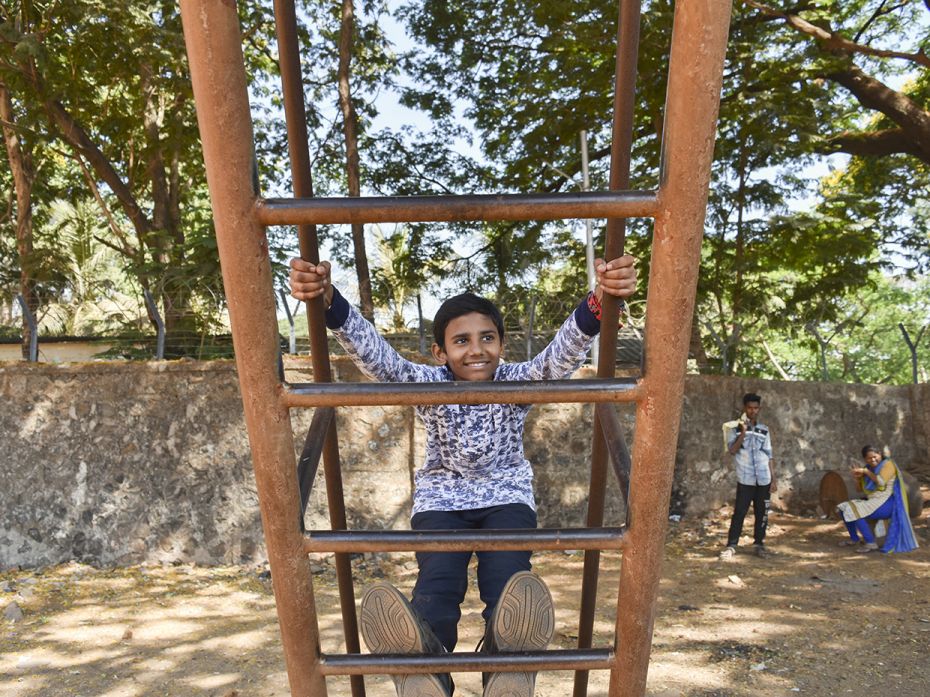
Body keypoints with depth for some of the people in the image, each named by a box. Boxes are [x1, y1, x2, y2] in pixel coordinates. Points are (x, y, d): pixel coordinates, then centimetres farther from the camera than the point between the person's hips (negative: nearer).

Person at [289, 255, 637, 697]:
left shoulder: (518, 381, -7)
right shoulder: (426, 384, -7)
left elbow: (561, 356, -27)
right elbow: (374, 354, -25)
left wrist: (599, 302, -49)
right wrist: (328, 301, -44)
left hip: (507, 495, 0)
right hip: (441, 498, 0)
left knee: (508, 578, -31)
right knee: (437, 578, -31)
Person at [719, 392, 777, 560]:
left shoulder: (764, 430, 10)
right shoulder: (736, 428, 0)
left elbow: (768, 455, 12)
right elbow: (732, 450, -12)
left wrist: (773, 478, 8)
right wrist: (743, 432, -18)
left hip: (763, 479, 3)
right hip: (745, 479, -3)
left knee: (762, 513, 8)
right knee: (739, 512, -5)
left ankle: (759, 543, 20)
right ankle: (731, 546, -1)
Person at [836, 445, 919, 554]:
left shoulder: (888, 464, -10)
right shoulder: (868, 468, 11)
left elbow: (881, 482, -26)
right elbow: (860, 489, 14)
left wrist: (865, 471, -16)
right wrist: (857, 477, -5)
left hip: (886, 504, -9)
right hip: (873, 502, 9)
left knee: (855, 513, -25)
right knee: (845, 509, 5)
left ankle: (871, 543, -18)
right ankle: (854, 539, 12)